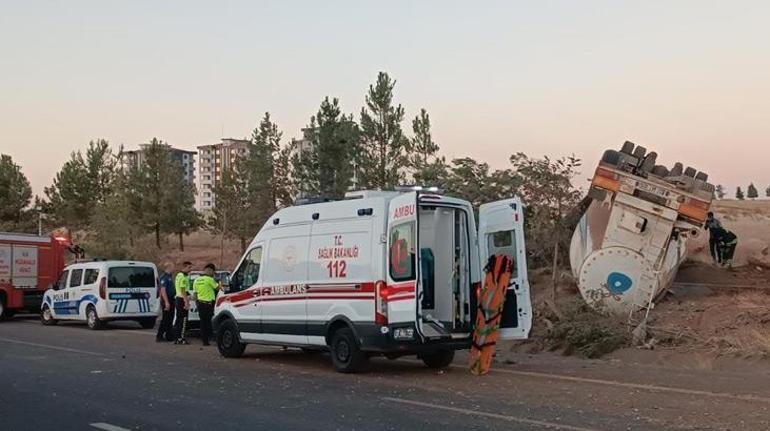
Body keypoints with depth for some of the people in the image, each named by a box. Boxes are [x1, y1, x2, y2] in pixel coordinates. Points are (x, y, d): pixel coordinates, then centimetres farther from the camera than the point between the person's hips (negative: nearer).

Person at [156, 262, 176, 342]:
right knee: (165, 320, -7)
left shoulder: (169, 277, 17)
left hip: (171, 300, 10)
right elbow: (163, 290, -21)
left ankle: (169, 336, 16)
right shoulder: (164, 277, -14)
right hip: (166, 301, -10)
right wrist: (166, 302, -27)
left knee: (170, 320, 12)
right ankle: (159, 336, -3)